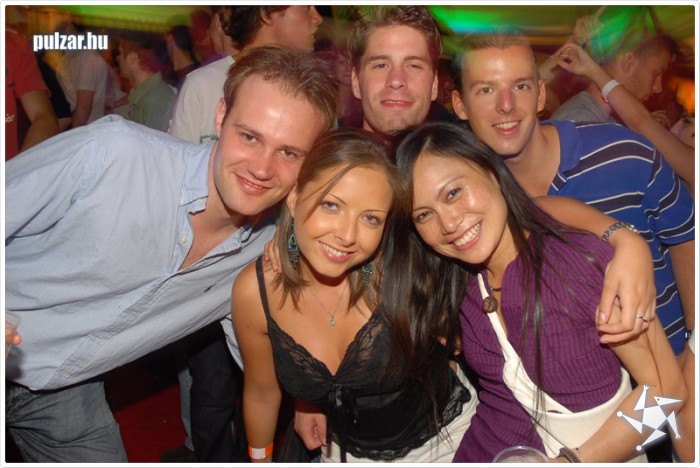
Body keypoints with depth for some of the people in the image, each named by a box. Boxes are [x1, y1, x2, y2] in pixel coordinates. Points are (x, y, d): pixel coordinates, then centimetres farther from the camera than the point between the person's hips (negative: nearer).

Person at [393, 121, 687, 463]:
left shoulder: (581, 259, -16)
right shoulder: (453, 285, -3)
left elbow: (666, 387, -11)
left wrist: (574, 460, -16)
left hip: (598, 454, -2)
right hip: (486, 453, 2)